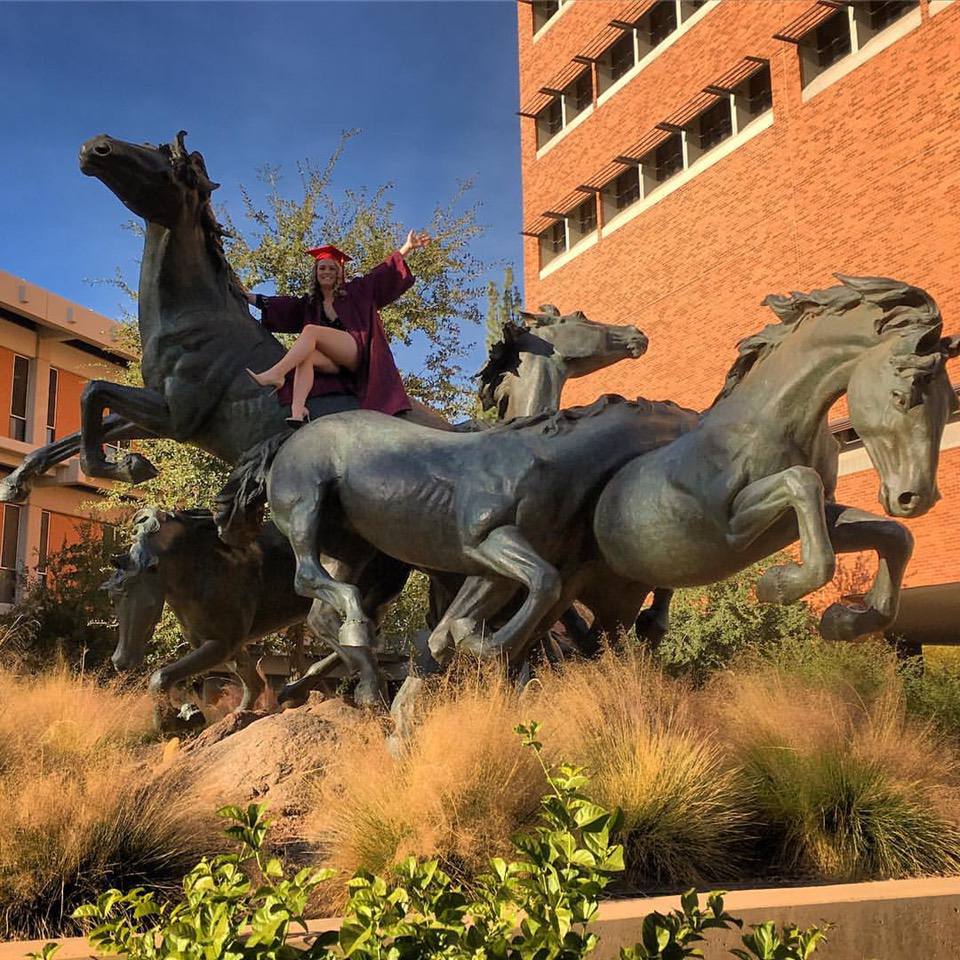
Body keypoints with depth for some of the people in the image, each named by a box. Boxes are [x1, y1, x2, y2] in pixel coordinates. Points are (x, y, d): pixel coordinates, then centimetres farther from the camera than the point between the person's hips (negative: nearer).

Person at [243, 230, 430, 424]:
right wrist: (245, 295, 23)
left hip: (358, 352, -4)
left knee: (311, 330, -25)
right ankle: (297, 412, -51)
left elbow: (383, 273, 12)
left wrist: (407, 247, 3)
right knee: (305, 357, -30)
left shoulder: (355, 290, 18)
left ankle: (276, 374, -44)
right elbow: (277, 305, 25)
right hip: (335, 362, 4)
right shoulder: (309, 303, 26)